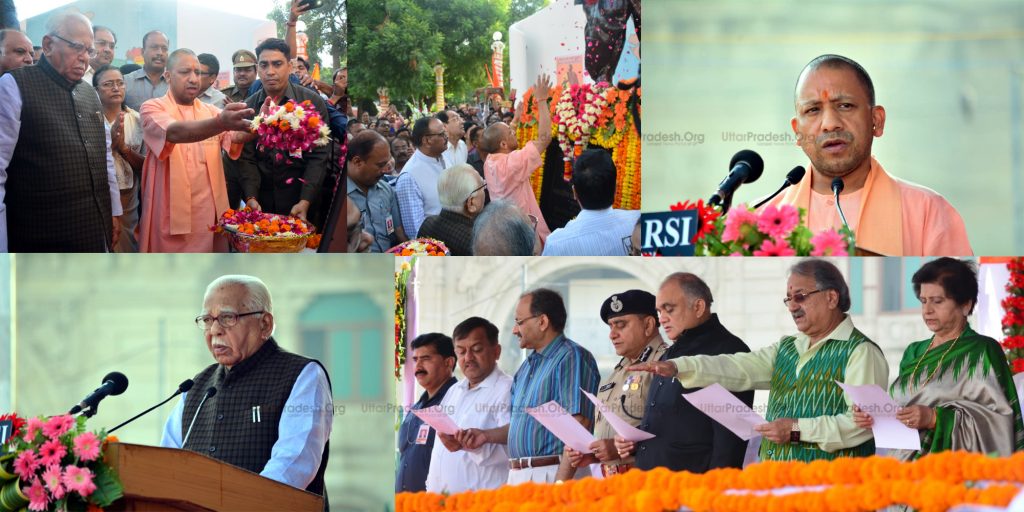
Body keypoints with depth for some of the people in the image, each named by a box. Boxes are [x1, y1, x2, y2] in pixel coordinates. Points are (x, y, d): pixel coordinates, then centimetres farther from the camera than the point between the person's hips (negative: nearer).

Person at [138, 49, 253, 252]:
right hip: (171, 218, -4)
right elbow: (174, 132, -24)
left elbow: (235, 138, -6)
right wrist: (220, 123, -41)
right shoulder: (153, 109, -2)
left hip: (210, 217, 4)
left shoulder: (211, 112, 13)